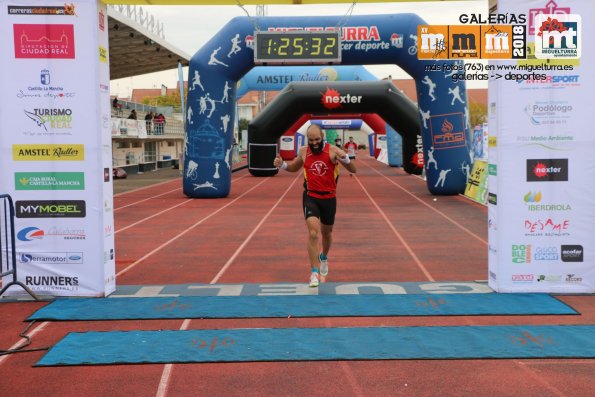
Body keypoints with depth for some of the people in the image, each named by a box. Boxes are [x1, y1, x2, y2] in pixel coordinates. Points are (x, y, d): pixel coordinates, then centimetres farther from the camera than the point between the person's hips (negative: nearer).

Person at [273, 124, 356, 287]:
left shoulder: (332, 150, -10)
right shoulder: (303, 151, -1)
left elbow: (353, 170, -13)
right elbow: (294, 168, 19)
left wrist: (345, 158, -33)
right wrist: (282, 165, -2)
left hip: (329, 198, 0)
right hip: (310, 197, 0)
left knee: (326, 232, 19)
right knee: (313, 233, -17)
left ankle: (323, 257, 50)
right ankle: (314, 272, -12)